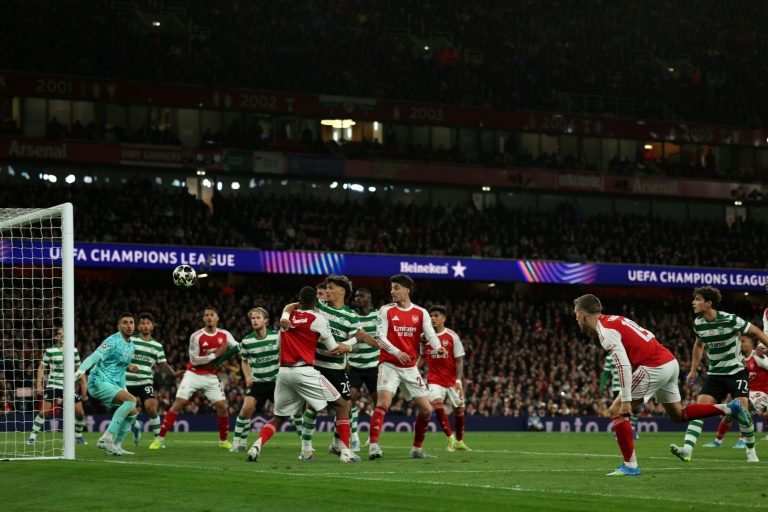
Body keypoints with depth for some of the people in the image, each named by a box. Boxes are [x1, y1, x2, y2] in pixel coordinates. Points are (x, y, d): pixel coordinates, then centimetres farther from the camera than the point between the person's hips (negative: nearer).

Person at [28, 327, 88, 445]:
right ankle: (33, 436, -6)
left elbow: (79, 368, 16)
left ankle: (78, 436, 22)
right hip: (53, 385, -3)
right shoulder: (50, 351, -2)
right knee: (44, 410, -14)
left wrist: (84, 383, 8)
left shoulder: (74, 350, 7)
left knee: (80, 412, -1)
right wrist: (39, 384, -6)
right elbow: (41, 367, 2)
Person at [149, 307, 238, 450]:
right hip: (193, 375, -3)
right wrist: (215, 355, -18)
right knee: (178, 403, -13)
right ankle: (160, 438, -9)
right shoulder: (196, 336, -12)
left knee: (222, 407, -4)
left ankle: (223, 441, 17)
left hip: (211, 377, 3)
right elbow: (194, 360, -13)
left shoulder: (225, 335, -1)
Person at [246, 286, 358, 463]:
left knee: (278, 417, 18)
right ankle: (346, 452, -2)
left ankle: (256, 447, -6)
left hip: (284, 371, 5)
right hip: (304, 371, -5)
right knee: (341, 405, 7)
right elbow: (333, 349, 3)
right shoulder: (318, 318, -2)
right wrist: (348, 347, 23)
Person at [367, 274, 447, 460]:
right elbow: (380, 336, -9)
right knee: (383, 403, -23)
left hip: (410, 368, 3)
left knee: (426, 409, 3)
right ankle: (373, 446, -24)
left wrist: (437, 347, -30)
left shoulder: (421, 313, 4)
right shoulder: (386, 311, -1)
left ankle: (417, 449, 19)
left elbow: (430, 334, -7)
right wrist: (396, 352, -27)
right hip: (389, 365, -3)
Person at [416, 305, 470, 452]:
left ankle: (459, 441, 28)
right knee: (437, 403, -23)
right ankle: (450, 438, -12)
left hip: (452, 380, -1)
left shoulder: (452, 337, -6)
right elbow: (423, 357, 16)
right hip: (434, 380, 1)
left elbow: (459, 360, -5)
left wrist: (458, 380, -13)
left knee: (458, 409, 7)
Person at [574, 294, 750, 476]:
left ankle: (630, 465, -4)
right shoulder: (614, 320, 17)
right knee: (678, 415, 22)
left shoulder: (605, 331, -11)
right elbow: (647, 336, 24)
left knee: (616, 411, -4)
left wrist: (626, 400, -21)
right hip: (670, 362, 10)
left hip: (654, 368, -10)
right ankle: (729, 408, 16)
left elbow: (623, 365, -21)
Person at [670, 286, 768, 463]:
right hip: (715, 374, 5)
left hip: (737, 372, -4)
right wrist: (693, 370, 19)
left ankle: (751, 452, 6)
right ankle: (687, 450, -23)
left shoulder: (729, 320, -18)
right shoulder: (698, 323, -1)